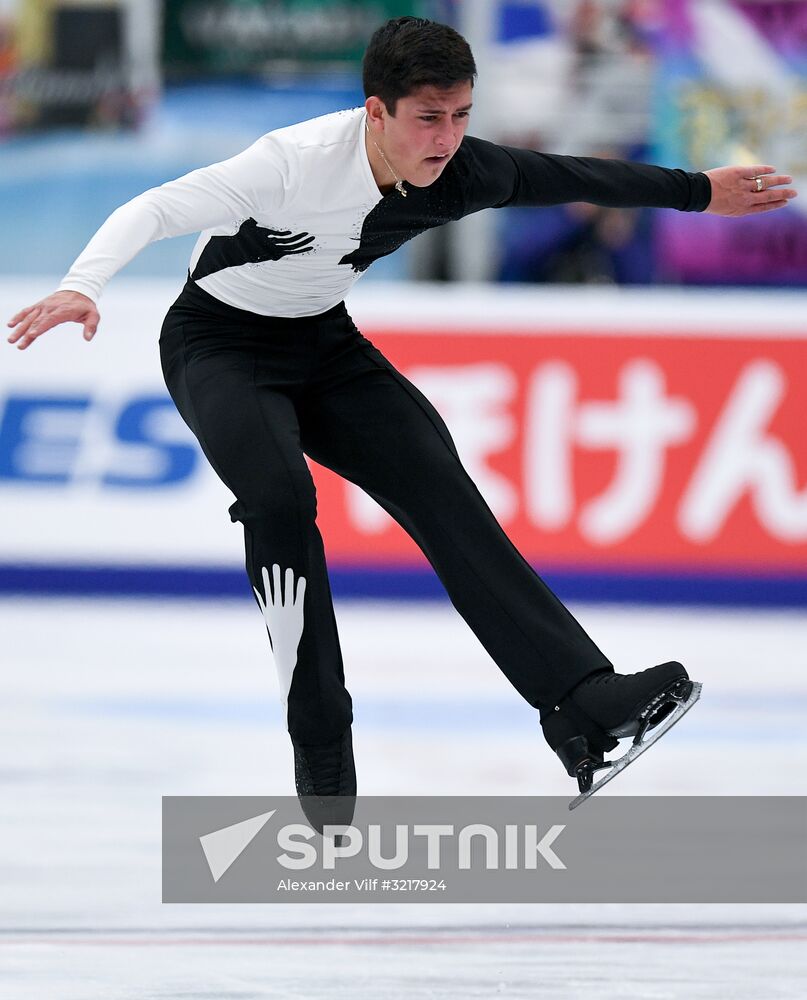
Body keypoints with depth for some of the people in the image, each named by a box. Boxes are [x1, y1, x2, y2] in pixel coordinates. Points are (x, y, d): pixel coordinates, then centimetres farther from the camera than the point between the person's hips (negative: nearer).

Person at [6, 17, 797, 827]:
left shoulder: (461, 174, -15)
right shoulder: (295, 163, -33)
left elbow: (574, 179, 3)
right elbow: (152, 212, -36)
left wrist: (703, 192, 14)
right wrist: (82, 286, -54)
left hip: (323, 345, 5)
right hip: (219, 346, -5)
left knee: (437, 486, -13)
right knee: (281, 496, -30)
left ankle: (581, 704, -24)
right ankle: (322, 759, -22)